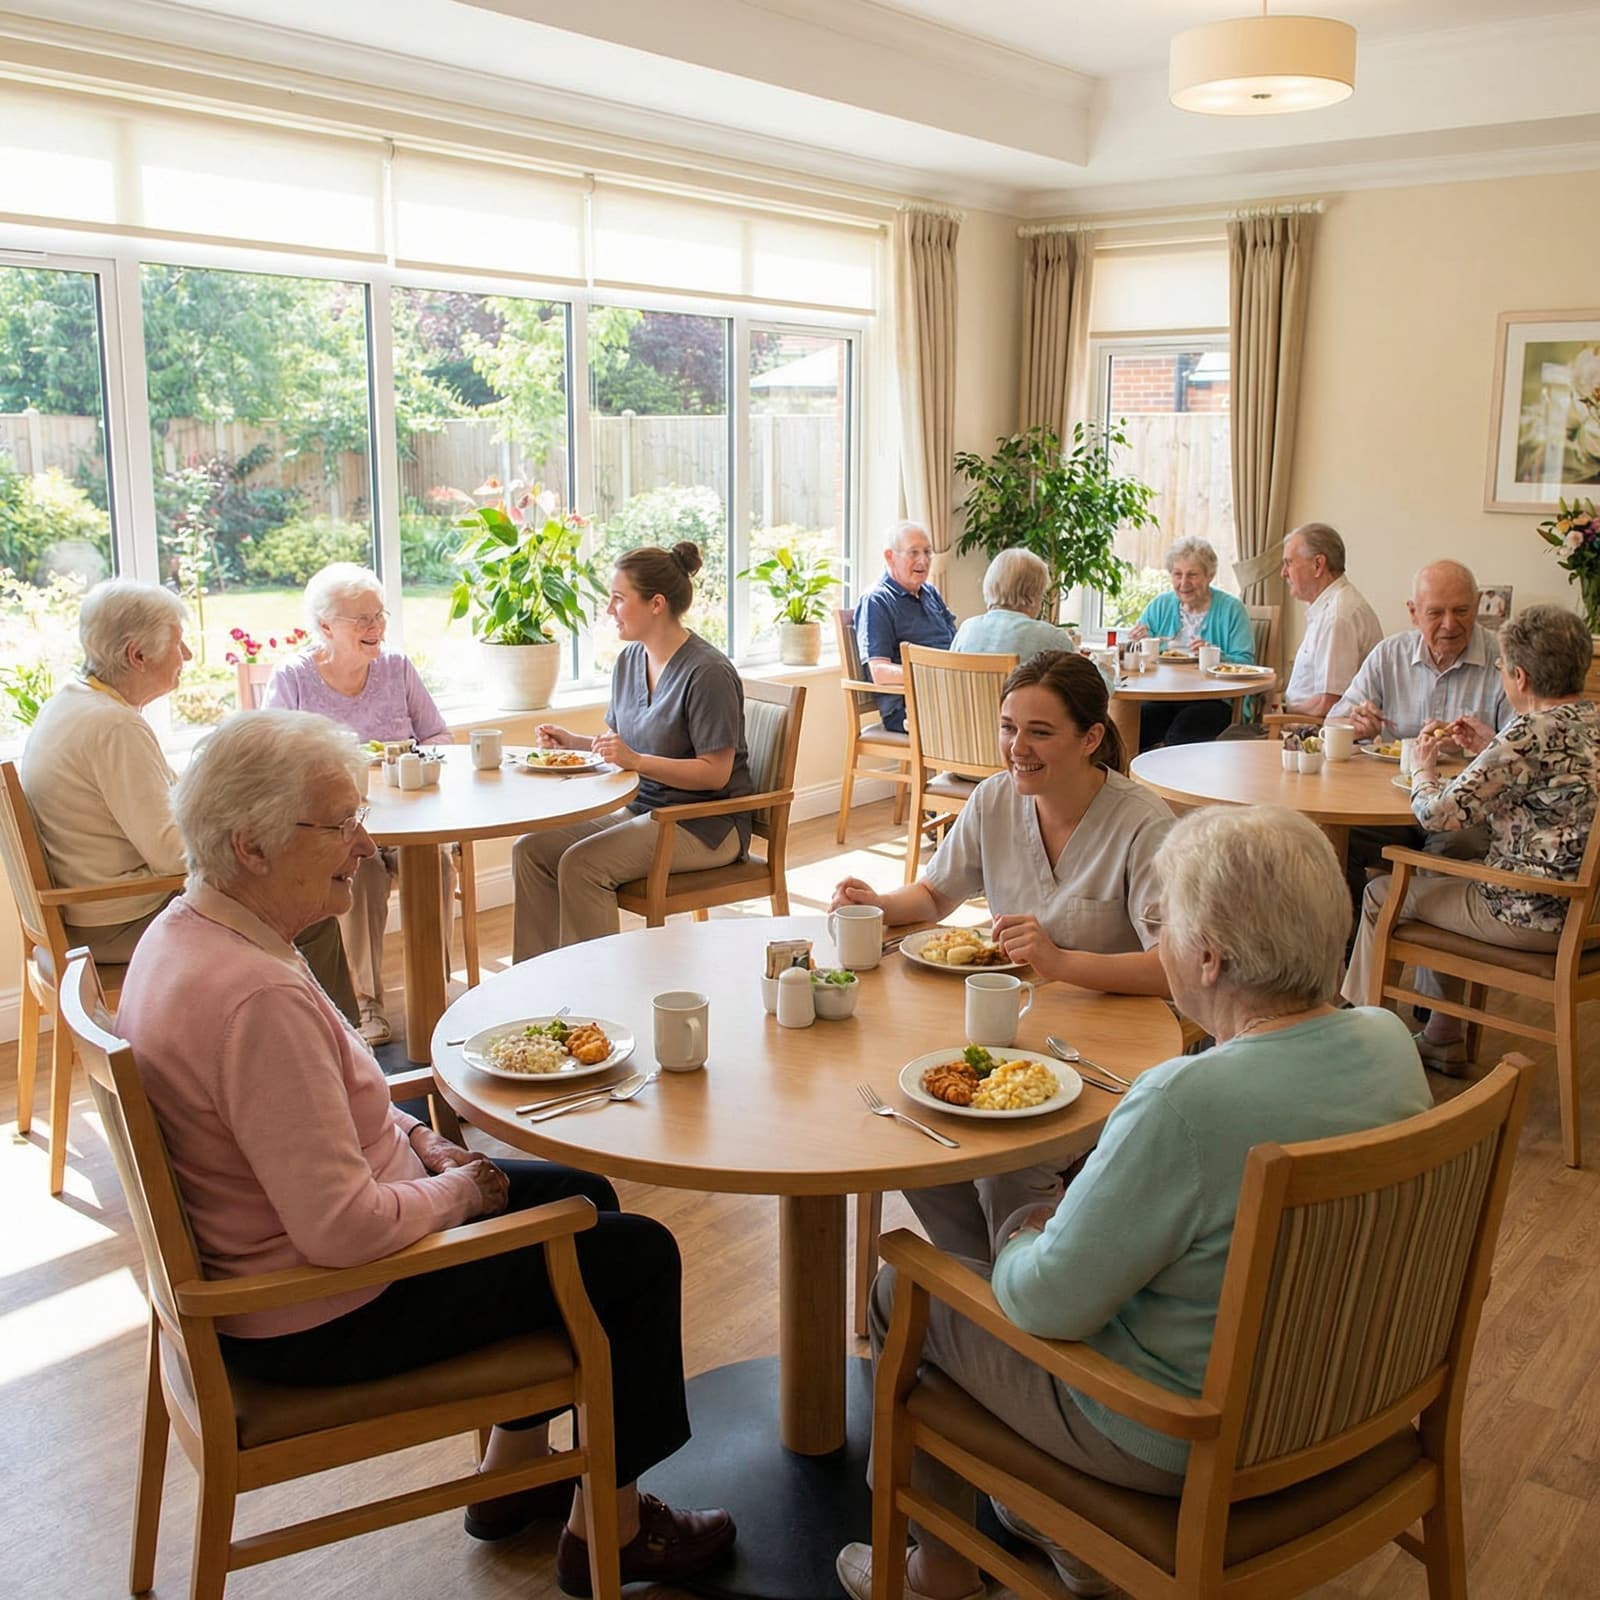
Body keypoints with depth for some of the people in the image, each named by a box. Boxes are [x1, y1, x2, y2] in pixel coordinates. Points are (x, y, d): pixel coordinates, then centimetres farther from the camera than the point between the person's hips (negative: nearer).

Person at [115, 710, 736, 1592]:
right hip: (320, 1320, -10)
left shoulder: (185, 929, -1)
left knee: (580, 1196, 22)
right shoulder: (257, 997, -34)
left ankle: (513, 1472, 35)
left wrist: (416, 1138, 3)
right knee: (636, 1256, 1)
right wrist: (455, 1191, -15)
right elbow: (343, 1230, -33)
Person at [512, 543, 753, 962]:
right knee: (530, 849, -7)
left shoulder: (708, 672, -19)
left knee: (581, 864, -26)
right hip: (641, 810, 9)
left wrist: (636, 760, -29)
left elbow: (715, 774, -20)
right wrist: (572, 741, 1)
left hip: (705, 825, -9)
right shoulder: (629, 660, 8)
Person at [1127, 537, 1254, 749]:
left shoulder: (1231, 609, 6)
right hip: (1162, 698, 3)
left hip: (1212, 700, -3)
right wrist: (1138, 642, -9)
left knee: (1179, 736, -32)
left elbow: (1245, 663, -4)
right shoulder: (1159, 606, 17)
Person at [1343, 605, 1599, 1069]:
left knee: (1381, 895, 10)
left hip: (1533, 915, -9)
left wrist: (1423, 770, -4)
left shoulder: (1533, 732, -25)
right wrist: (1486, 751, 15)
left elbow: (1441, 814, -24)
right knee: (1437, 878, 30)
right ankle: (1442, 1040, 34)